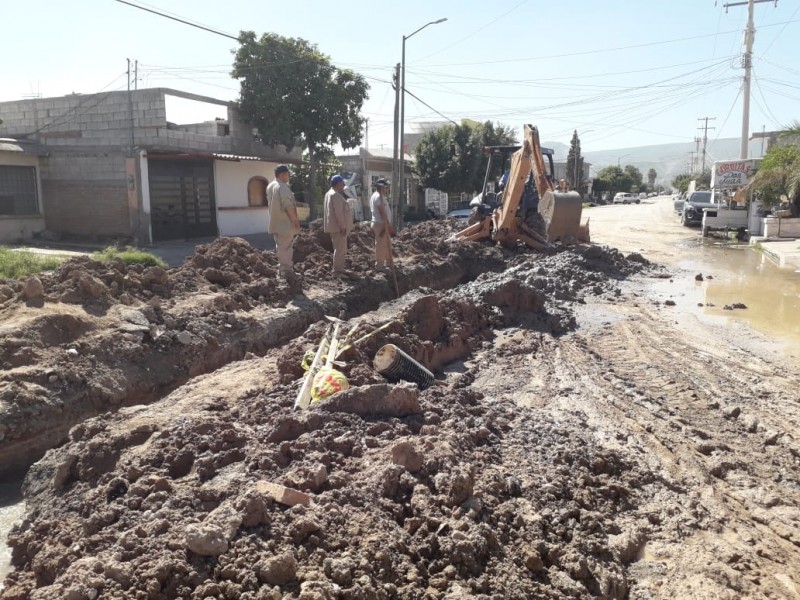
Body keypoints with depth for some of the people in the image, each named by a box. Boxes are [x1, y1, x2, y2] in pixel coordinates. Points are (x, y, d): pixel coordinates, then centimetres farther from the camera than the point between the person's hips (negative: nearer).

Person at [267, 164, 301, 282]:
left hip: (275, 223, 9)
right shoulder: (283, 187, -18)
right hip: (285, 223, -9)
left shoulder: (270, 187, 12)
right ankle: (286, 270, -3)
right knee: (286, 247, -5)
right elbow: (288, 205, -23)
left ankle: (284, 269, 24)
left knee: (280, 247, 16)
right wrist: (295, 219, -16)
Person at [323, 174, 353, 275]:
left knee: (340, 249, 17)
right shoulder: (336, 195, -16)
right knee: (340, 249, -8)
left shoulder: (330, 193, 17)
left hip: (335, 226, 11)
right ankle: (337, 270, -5)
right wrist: (343, 227, -23)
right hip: (338, 227, -11)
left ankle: (339, 268, 23)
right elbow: (338, 212, -22)